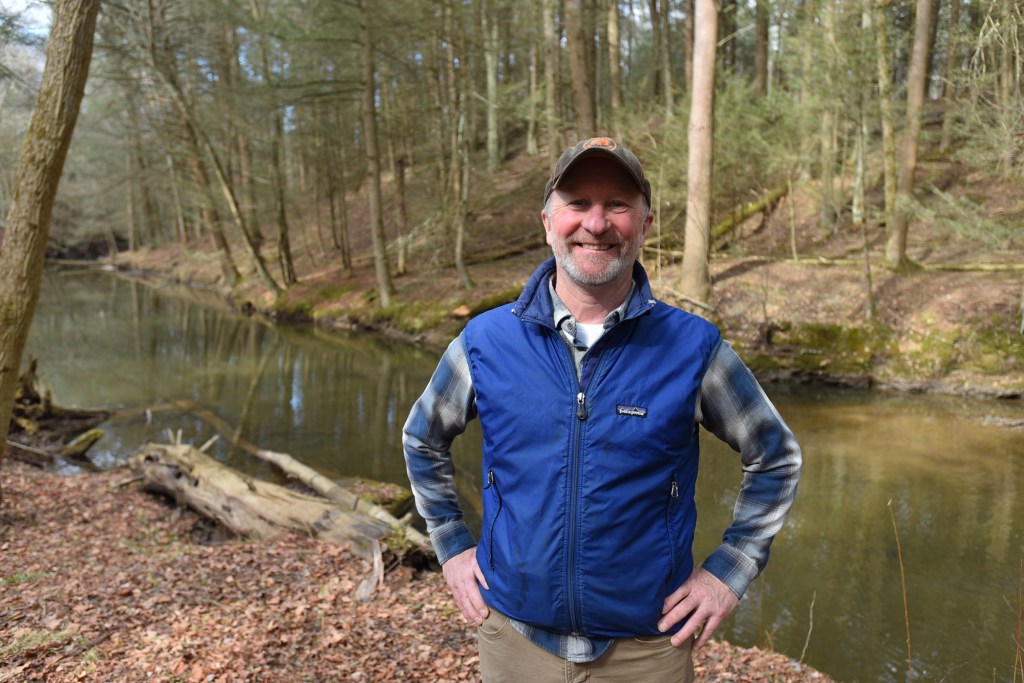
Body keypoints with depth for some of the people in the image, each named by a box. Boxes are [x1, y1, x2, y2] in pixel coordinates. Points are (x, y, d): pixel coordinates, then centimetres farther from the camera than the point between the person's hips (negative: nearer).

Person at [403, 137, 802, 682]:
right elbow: (422, 439, 11)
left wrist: (728, 571, -1)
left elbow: (776, 457, 3)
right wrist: (452, 547, 6)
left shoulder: (693, 347, -11)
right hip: (514, 636, 2)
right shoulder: (485, 341, -7)